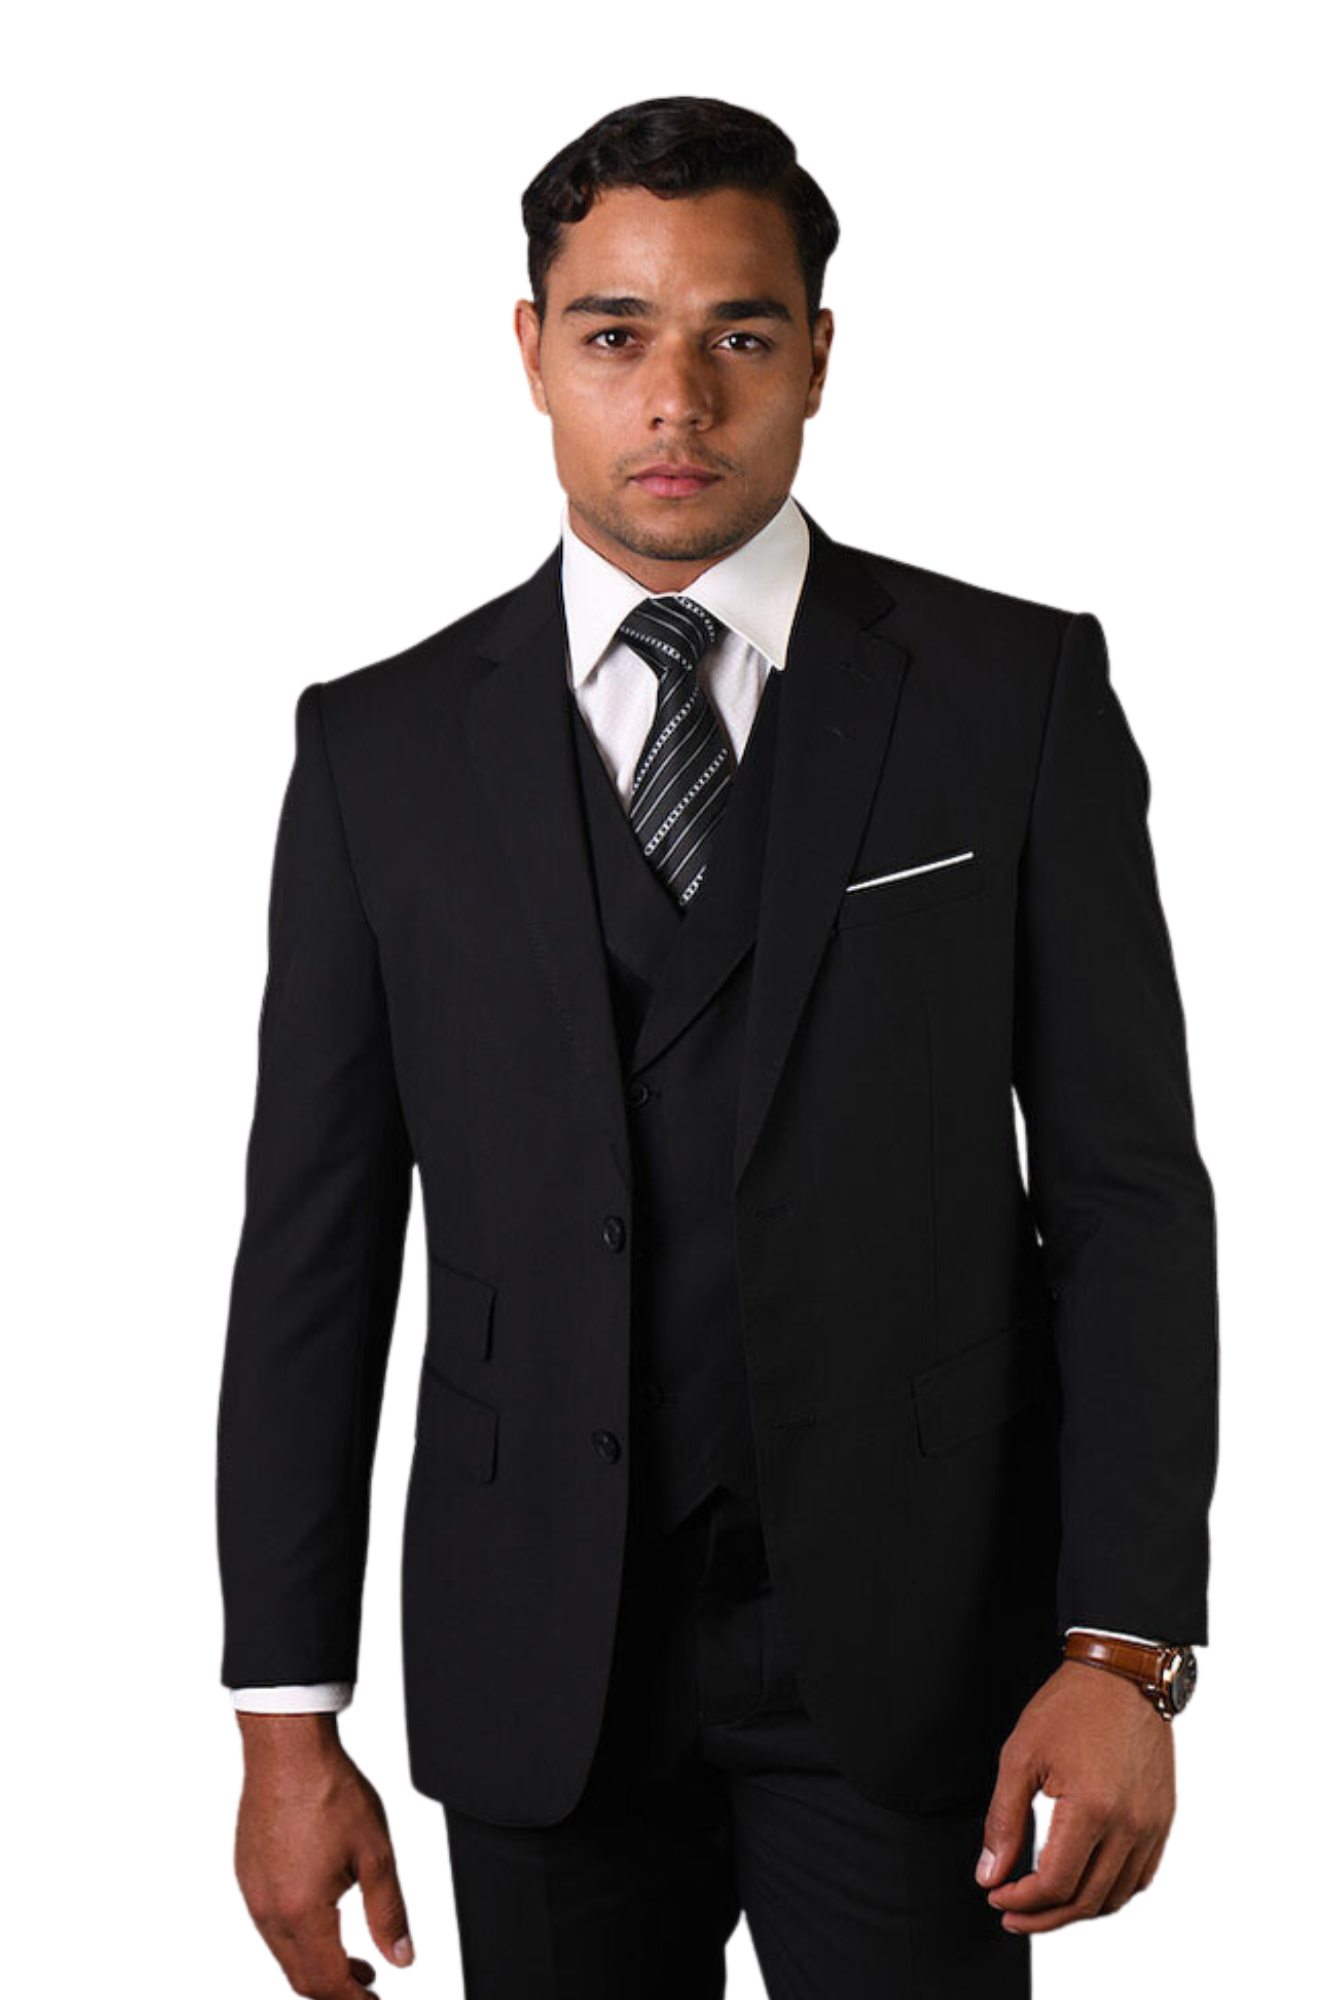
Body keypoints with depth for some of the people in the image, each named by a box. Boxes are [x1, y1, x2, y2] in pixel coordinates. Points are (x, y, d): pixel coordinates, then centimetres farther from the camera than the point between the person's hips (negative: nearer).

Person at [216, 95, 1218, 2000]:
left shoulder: (1019, 690, -1)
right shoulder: (383, 744, 3)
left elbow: (1126, 1180, -3)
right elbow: (315, 1240, 2)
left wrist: (1127, 1644, -11)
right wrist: (289, 1715, 0)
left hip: (910, 1641, -1)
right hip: (537, 1665, 2)